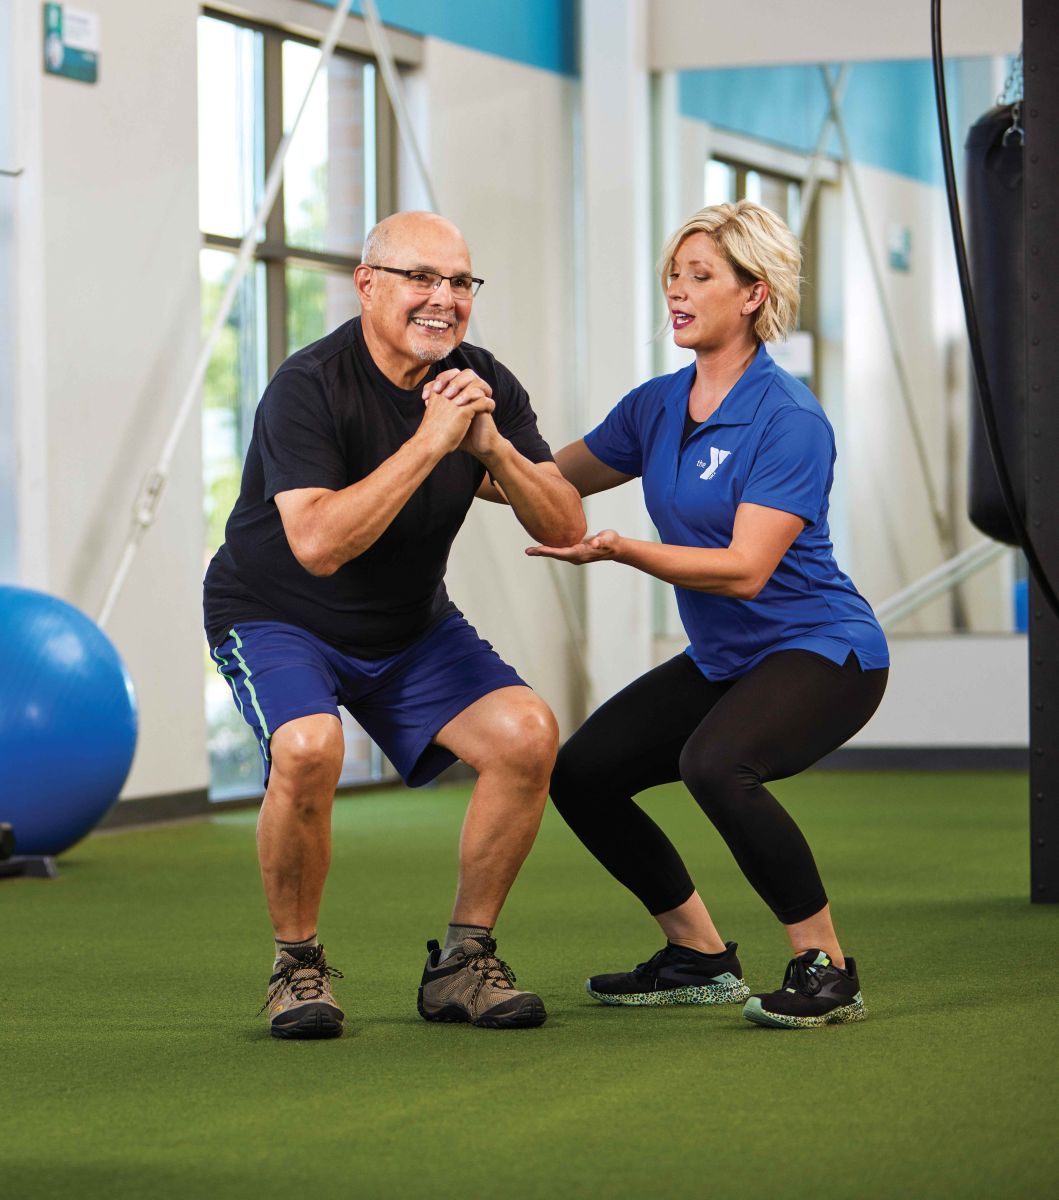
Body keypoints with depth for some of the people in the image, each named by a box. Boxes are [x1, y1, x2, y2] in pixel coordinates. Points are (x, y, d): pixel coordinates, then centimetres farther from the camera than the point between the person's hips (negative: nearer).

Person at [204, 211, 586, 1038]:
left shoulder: (485, 387, -6)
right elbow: (318, 544, -36)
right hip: (277, 619, -5)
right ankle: (298, 967, -11)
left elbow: (566, 530, -11)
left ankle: (462, 961, -1)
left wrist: (492, 448, -28)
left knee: (528, 733, -17)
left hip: (412, 627, 5)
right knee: (309, 748, -35)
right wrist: (429, 443, -38)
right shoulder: (310, 386, -23)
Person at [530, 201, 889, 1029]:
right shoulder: (657, 408, 4)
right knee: (581, 773, 0)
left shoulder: (790, 419, -20)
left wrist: (620, 550, -32)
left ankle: (827, 970, -16)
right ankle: (702, 959, 16)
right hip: (723, 659, 9)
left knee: (715, 763, -34)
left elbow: (746, 568, -26)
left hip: (822, 650, -9)